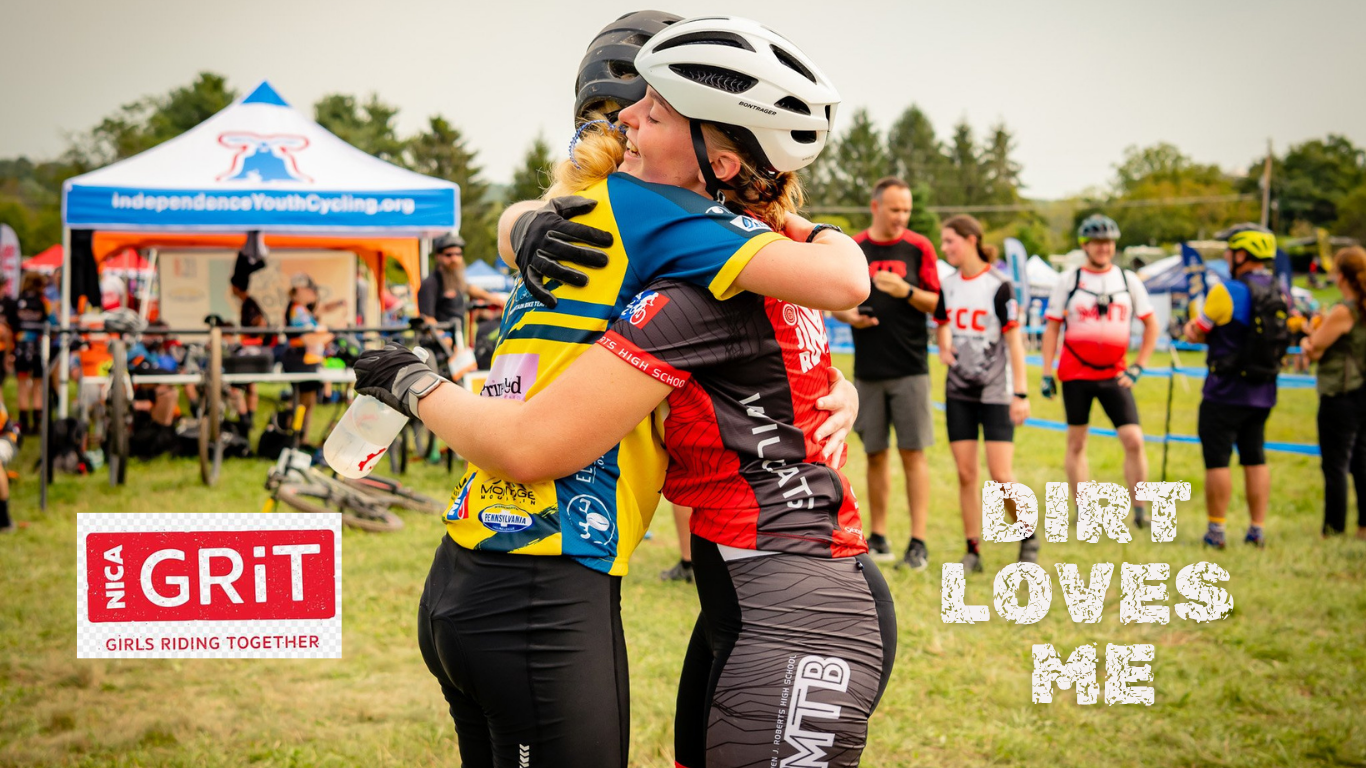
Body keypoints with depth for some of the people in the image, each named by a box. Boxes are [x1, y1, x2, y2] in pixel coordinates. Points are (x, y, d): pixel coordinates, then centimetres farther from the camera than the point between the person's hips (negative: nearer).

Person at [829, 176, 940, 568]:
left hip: (910, 368, -2)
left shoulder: (919, 248, 2)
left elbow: (934, 303, 1)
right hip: (868, 370, 2)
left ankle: (918, 541, -2)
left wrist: (906, 291, -17)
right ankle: (877, 536, 18)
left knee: (913, 452, -4)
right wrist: (850, 316, -9)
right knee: (875, 454, 8)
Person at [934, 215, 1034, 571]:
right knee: (966, 473, 1)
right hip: (959, 391, 5)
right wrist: (944, 347, -3)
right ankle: (973, 551, 7)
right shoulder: (948, 285, 6)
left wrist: (1020, 392, -13)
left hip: (995, 392, -5)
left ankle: (1029, 538, 12)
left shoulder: (998, 286, -10)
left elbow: (1014, 340, -10)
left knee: (1001, 475, -9)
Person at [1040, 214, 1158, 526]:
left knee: (1134, 441, -10)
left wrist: (1138, 367, 4)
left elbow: (1151, 325, 12)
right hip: (1075, 374, -1)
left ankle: (1140, 510, -1)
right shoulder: (1069, 281, 2)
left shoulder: (1129, 280, 6)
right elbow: (1052, 327, 5)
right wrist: (1046, 373, 0)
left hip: (1114, 376, 1)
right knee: (1076, 443, 6)